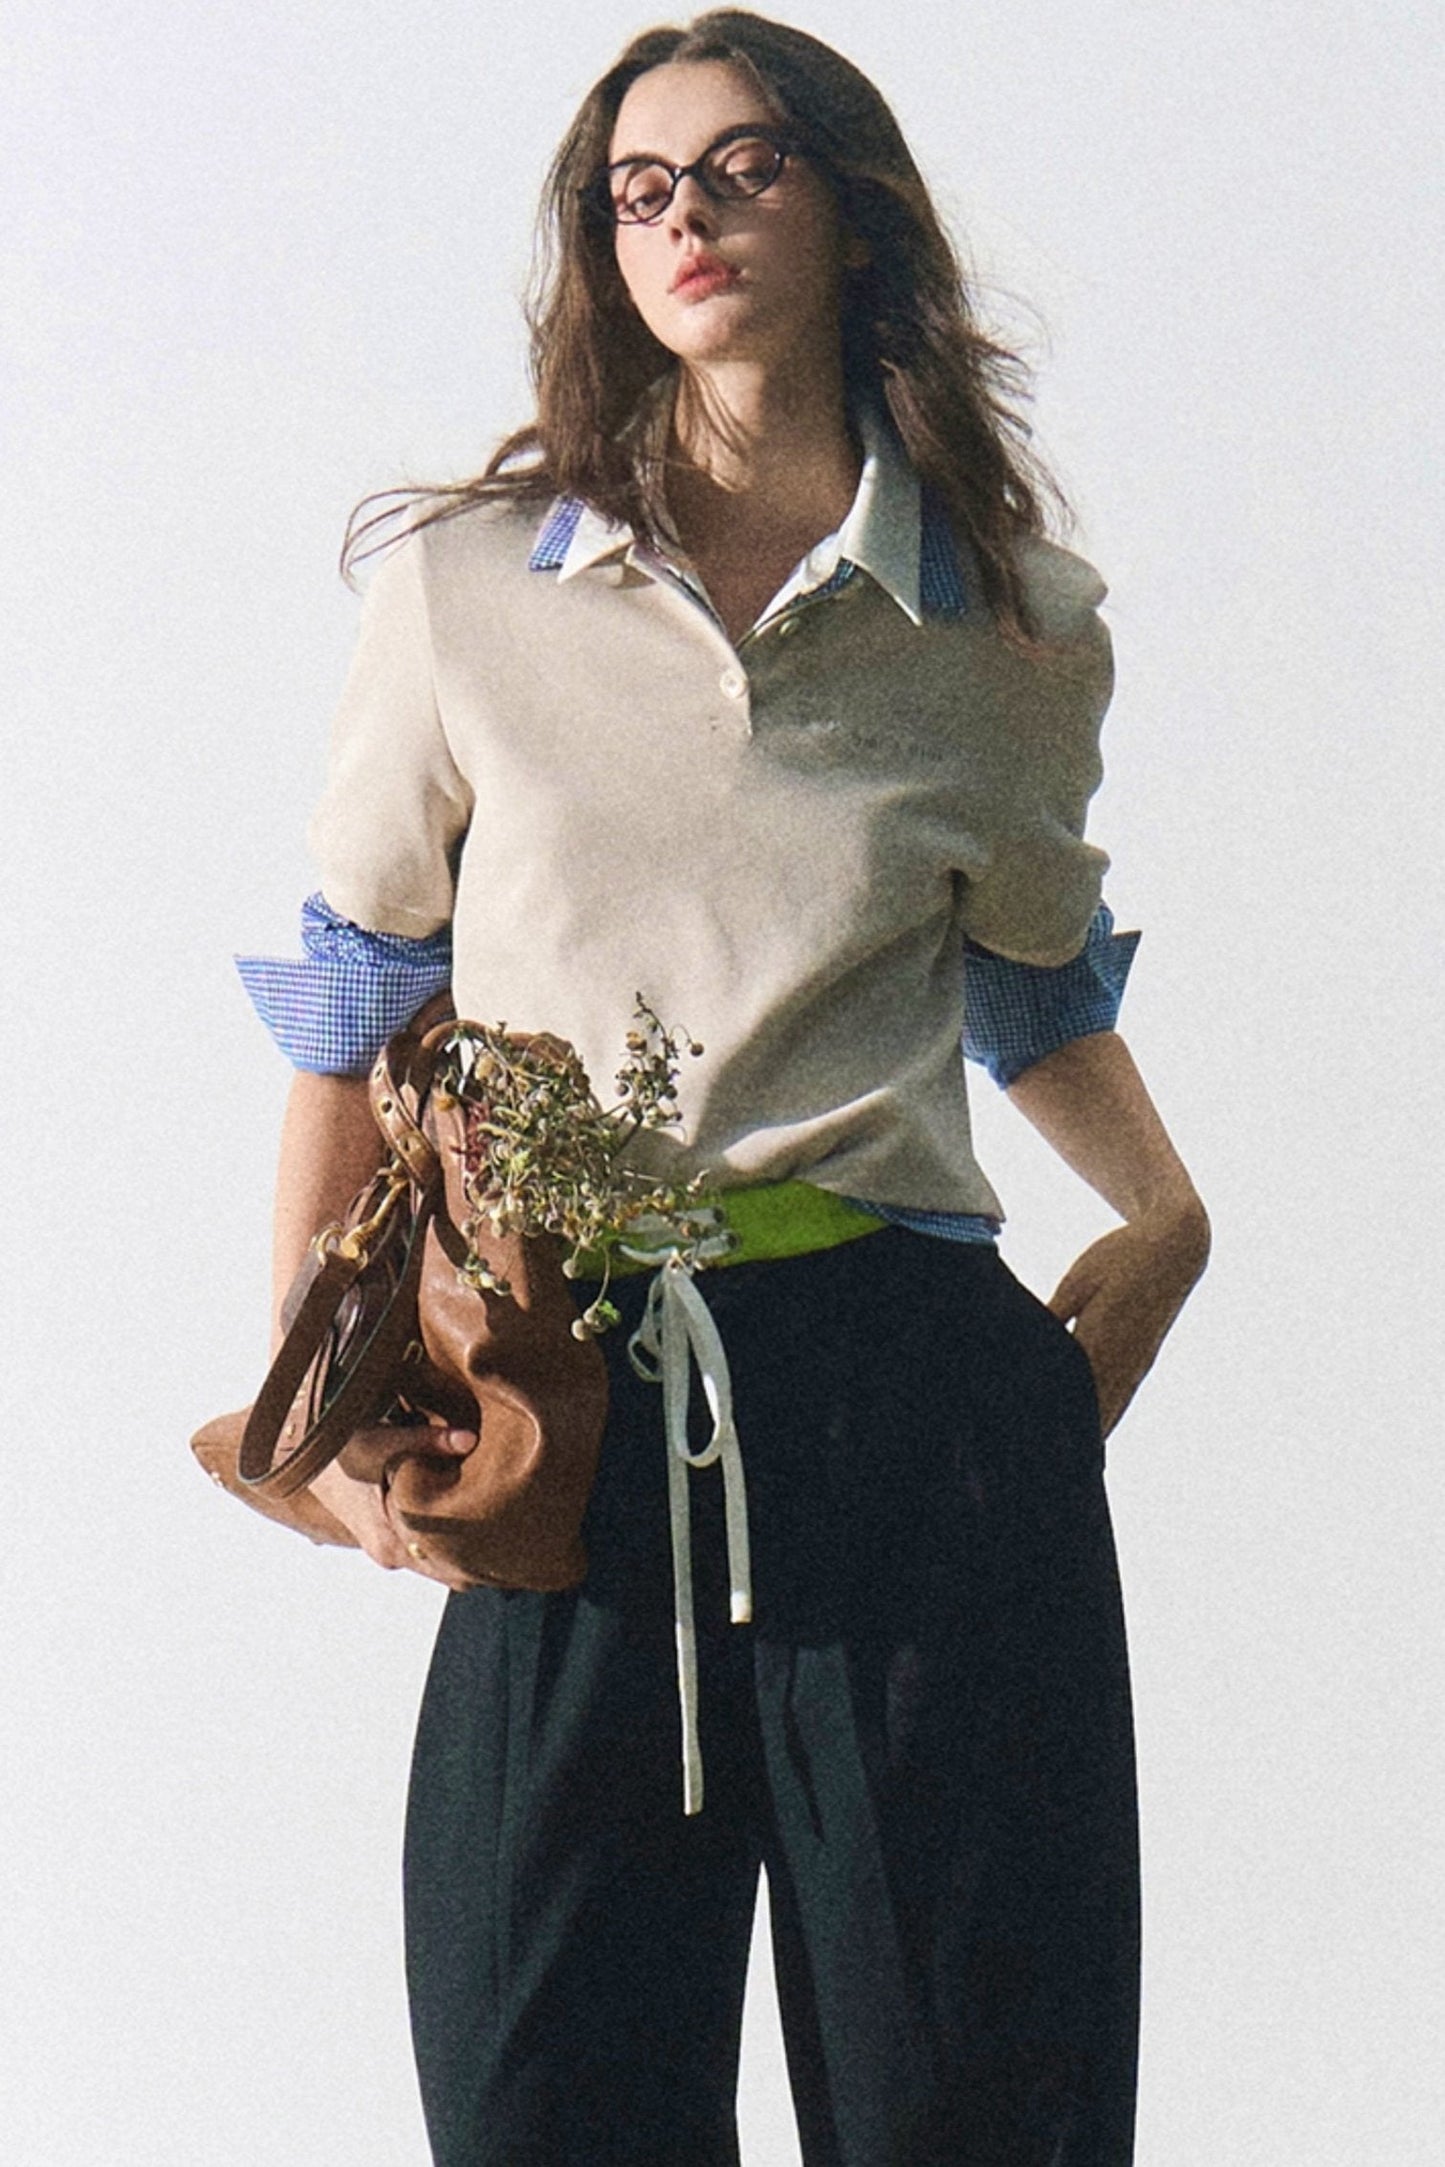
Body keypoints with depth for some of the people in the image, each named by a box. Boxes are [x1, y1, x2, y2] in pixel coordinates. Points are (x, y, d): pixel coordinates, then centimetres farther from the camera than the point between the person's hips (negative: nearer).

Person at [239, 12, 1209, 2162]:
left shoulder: (1020, 633, 9)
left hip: (915, 1407, 0)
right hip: (562, 1414, 0)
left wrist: (1161, 1217, 8)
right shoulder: (468, 585, 7)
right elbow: (357, 996, 13)